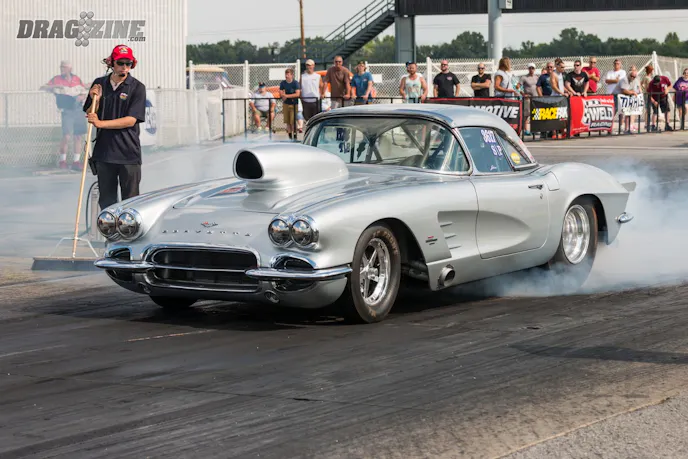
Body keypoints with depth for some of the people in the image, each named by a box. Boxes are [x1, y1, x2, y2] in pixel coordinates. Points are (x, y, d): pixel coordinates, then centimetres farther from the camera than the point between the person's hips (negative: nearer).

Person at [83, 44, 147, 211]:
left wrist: (101, 123, -16)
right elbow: (89, 115, 13)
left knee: (130, 200, -1)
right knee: (106, 200, 9)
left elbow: (131, 120, -11)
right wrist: (95, 100, -7)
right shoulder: (99, 84, 8)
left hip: (128, 152, -4)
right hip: (103, 149, 4)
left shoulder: (137, 88, -4)